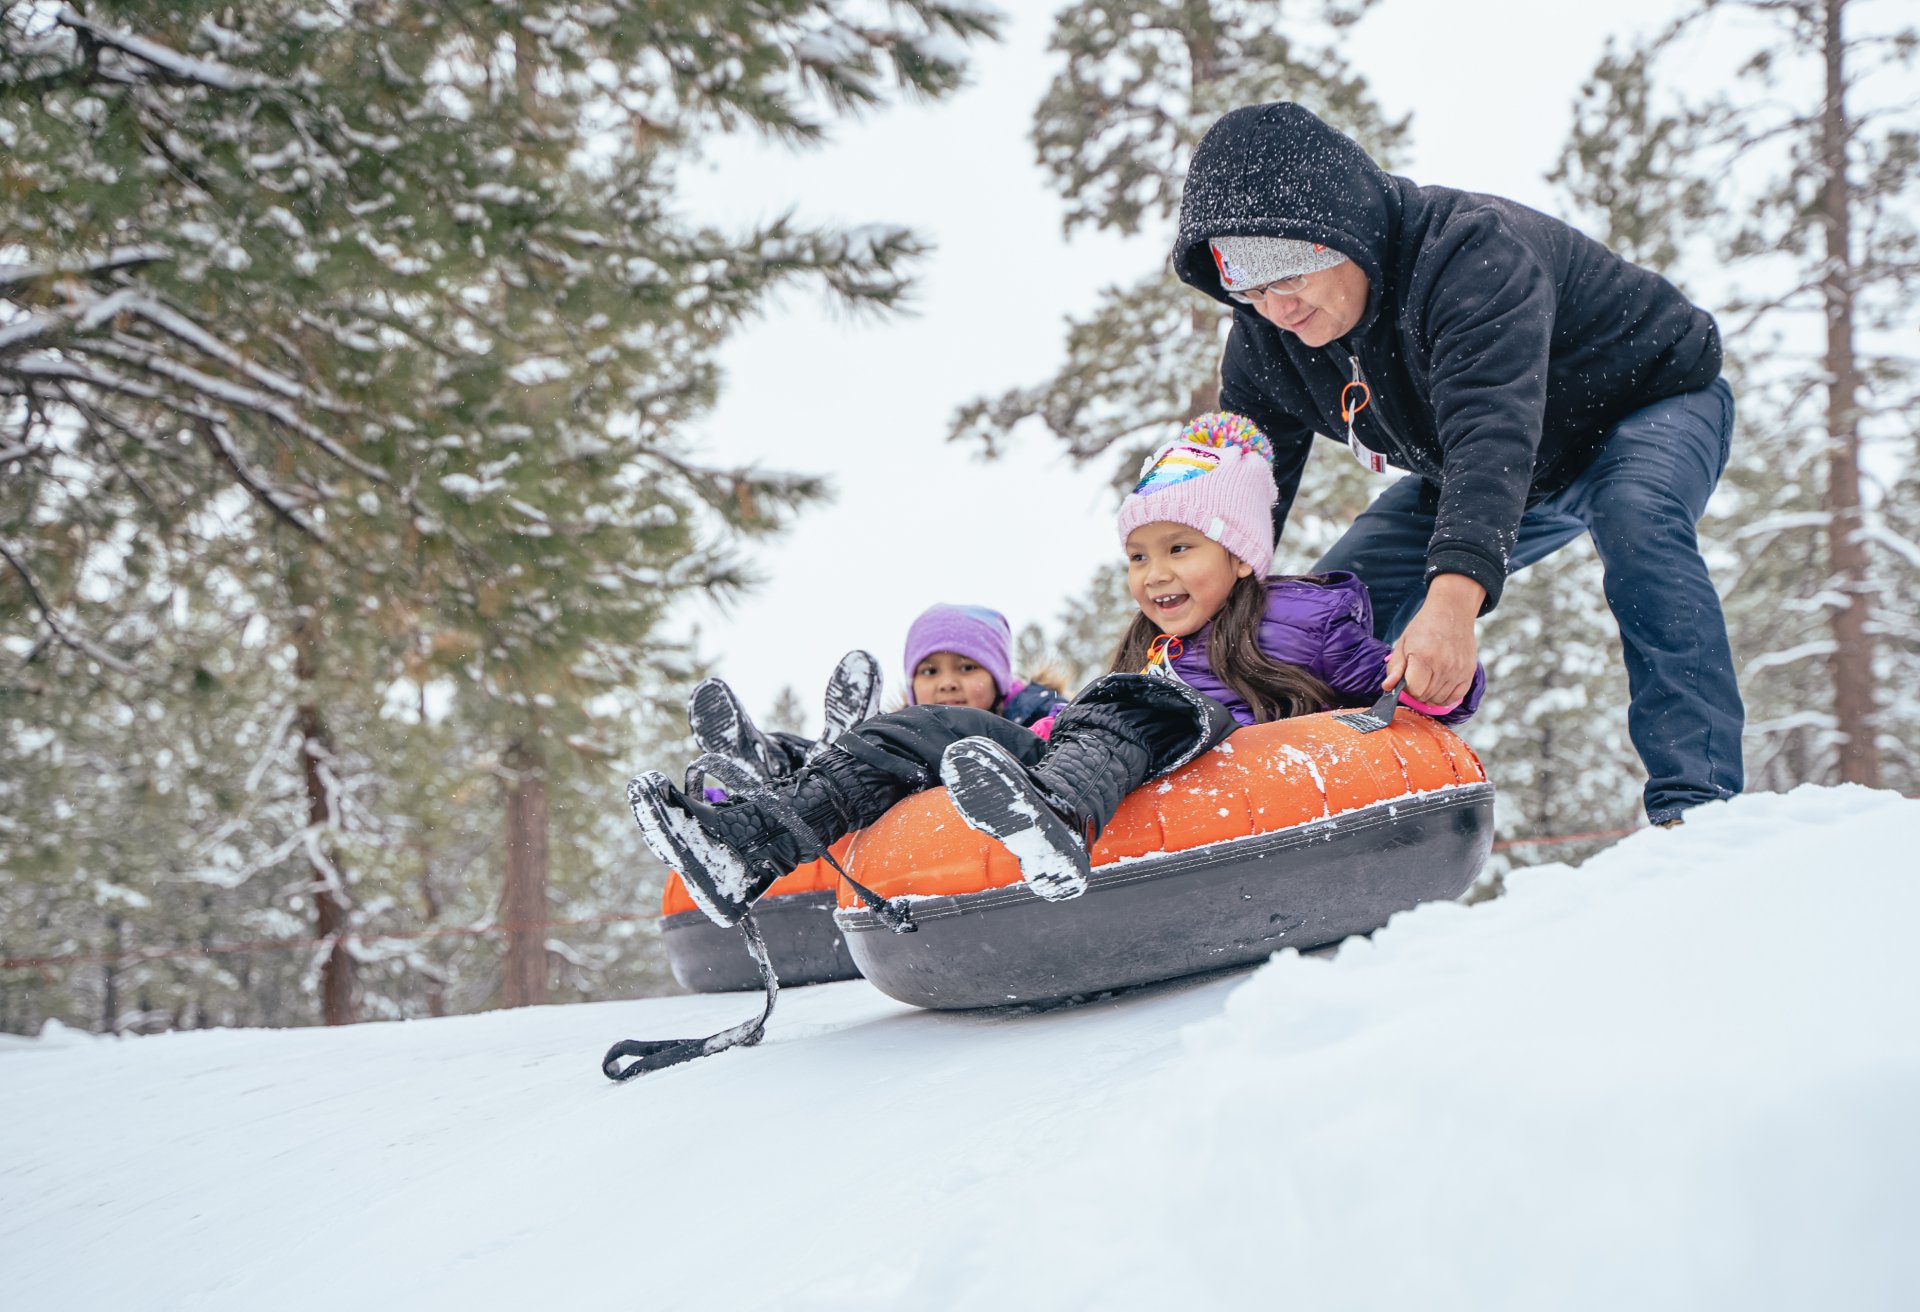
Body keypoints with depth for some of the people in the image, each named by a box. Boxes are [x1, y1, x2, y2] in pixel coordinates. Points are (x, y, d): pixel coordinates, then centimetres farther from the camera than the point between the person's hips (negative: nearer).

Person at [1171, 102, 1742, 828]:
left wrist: (1454, 596, -68)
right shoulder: (1265, 338, -17)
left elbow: (1493, 427, -54)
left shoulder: (1474, 255, -40)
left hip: (1650, 401, -6)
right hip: (1466, 469, 7)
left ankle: (1696, 801, -37)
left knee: (1635, 517, -40)